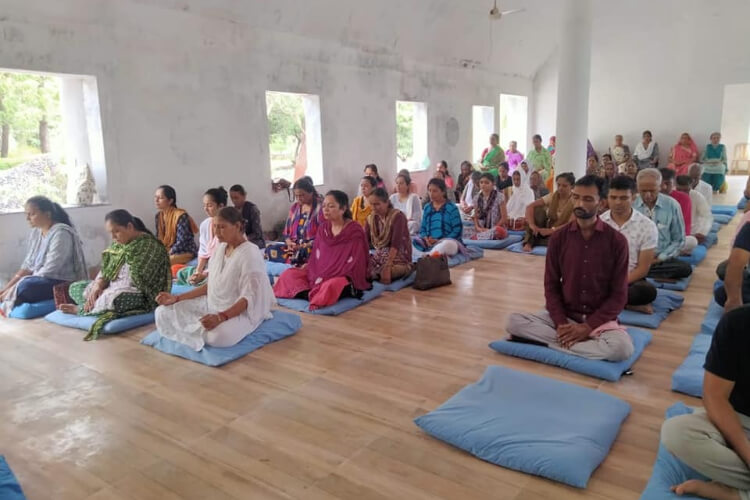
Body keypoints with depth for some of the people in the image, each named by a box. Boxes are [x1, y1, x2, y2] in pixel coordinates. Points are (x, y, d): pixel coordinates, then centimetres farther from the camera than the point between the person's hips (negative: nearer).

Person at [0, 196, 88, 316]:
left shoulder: (61, 233, -17)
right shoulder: (36, 232, 9)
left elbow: (49, 271, -22)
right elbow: (28, 265, 11)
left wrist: (13, 289, -19)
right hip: (40, 280, 9)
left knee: (26, 287, -30)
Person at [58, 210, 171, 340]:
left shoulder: (148, 245, -18)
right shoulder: (118, 243, 9)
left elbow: (136, 281, -23)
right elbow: (105, 268, 9)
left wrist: (103, 293, -21)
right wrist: (98, 285, -13)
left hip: (140, 295, -9)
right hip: (113, 288, 9)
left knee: (109, 299, -37)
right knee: (75, 287, 10)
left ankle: (81, 309, -8)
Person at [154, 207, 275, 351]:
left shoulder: (250, 253, -19)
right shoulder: (220, 248, 6)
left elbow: (249, 298, -23)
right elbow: (211, 285, 12)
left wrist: (220, 317, -36)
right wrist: (177, 298, 4)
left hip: (242, 311, -8)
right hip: (213, 305, 8)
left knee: (218, 336, -39)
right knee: (163, 313, 1)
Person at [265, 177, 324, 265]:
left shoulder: (320, 207, -3)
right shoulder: (294, 207, 16)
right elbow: (286, 232, 17)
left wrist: (305, 246, -20)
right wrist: (289, 243, -5)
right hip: (294, 247, 6)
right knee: (270, 249, -21)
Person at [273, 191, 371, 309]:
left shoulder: (355, 231, -12)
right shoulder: (323, 228, 7)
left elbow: (355, 264, -15)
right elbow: (316, 257, 9)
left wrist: (324, 278, -20)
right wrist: (318, 277, -10)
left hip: (343, 277, -7)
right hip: (321, 274, 8)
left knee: (331, 286, -40)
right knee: (288, 274, -6)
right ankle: (314, 294, -25)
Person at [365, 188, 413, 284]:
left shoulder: (398, 216, -14)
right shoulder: (371, 218, 6)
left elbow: (395, 244, -25)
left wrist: (387, 266, -34)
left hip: (399, 257, -5)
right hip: (379, 255, 5)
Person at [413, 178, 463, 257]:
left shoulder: (452, 208, 0)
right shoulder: (427, 207, 15)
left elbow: (457, 230, -5)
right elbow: (423, 228, 14)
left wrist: (439, 241, -16)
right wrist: (426, 239, -9)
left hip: (448, 240, -5)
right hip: (429, 242, 5)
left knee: (448, 245, -41)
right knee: (411, 241, -24)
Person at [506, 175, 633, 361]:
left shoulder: (616, 240, -6)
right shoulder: (558, 237, -1)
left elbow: (619, 295, -6)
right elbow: (551, 285, 1)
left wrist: (588, 327, -17)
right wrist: (560, 323, -15)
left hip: (600, 319, -1)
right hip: (563, 315, 1)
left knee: (621, 348, -34)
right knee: (514, 322, -21)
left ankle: (546, 341, -21)